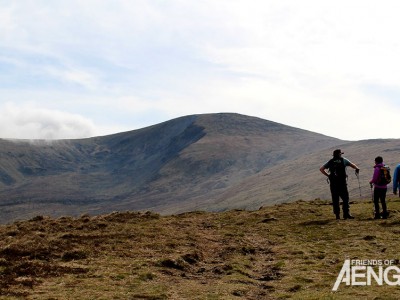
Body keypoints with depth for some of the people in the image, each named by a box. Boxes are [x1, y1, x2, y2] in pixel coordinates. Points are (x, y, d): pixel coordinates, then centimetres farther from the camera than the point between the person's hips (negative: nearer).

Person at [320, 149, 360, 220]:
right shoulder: (343, 160, 6)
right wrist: (357, 169, 30)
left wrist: (328, 175, 9)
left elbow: (321, 169, 5)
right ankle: (346, 214, -4)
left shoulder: (330, 161, 11)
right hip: (342, 182, -2)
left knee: (335, 199, 6)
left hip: (333, 183, 2)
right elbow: (352, 165, 12)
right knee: (345, 198, 3)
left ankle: (337, 215, 5)